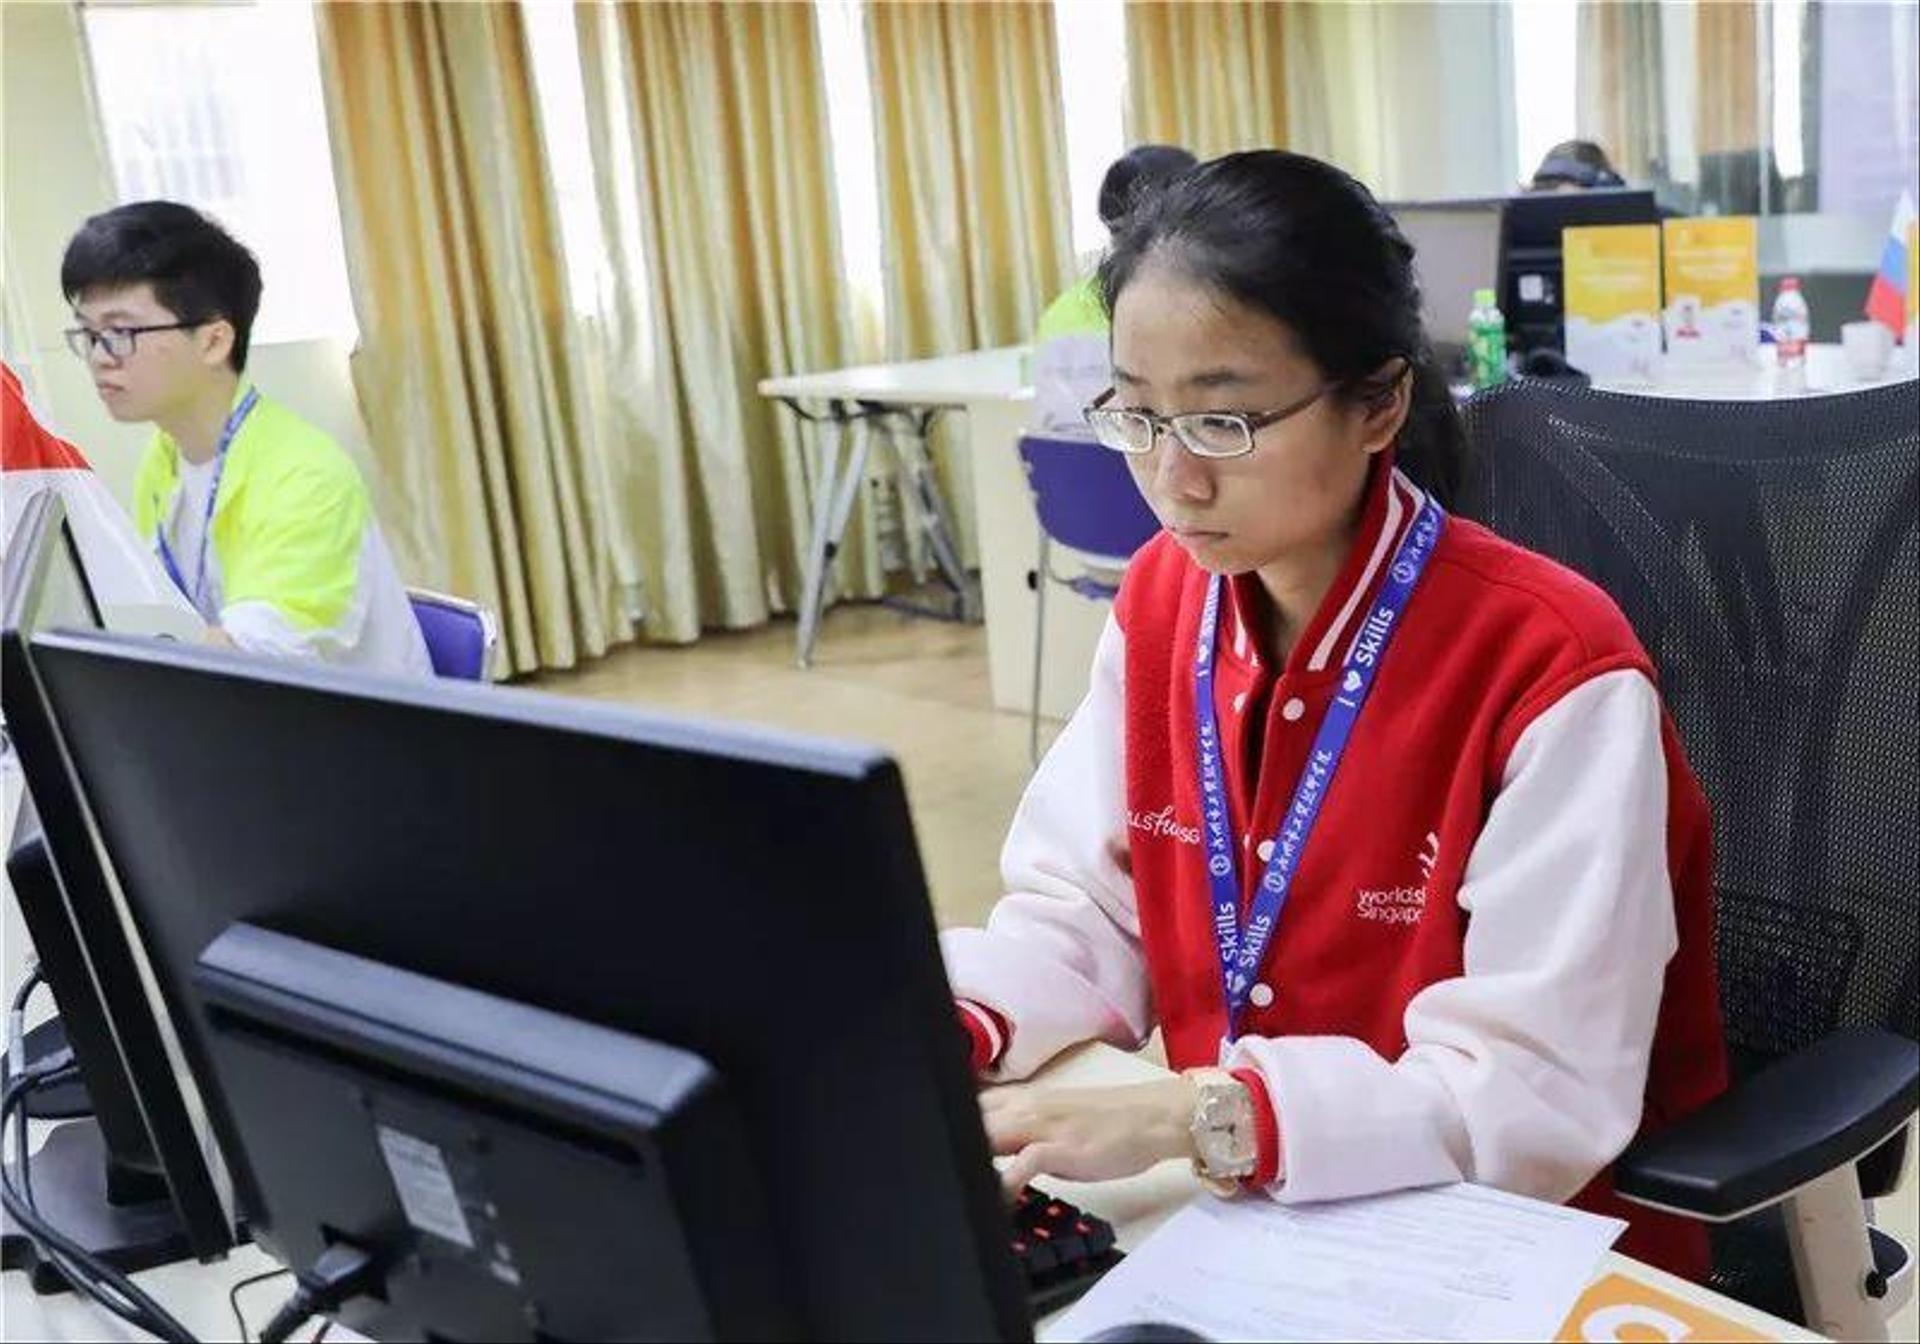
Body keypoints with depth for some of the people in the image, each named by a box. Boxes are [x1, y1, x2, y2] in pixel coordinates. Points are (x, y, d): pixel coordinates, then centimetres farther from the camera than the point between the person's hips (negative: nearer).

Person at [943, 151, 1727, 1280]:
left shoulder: (1551, 671, -23)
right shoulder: (1160, 603, -2)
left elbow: (1538, 1102, -24)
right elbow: (1082, 916, 1)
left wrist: (1188, 1116, -34)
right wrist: (938, 1031, -19)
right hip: (1238, 1210, 6)